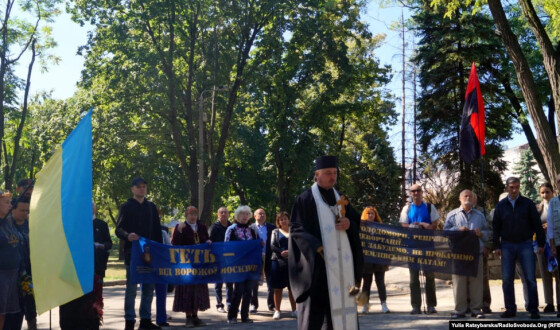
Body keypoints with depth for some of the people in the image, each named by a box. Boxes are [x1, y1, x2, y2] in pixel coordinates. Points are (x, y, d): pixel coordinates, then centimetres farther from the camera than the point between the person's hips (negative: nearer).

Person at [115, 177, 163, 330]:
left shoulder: (151, 207, 14)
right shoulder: (126, 207, 1)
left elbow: (157, 230, 14)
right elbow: (118, 229, -6)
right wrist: (127, 236, -27)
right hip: (132, 253, -5)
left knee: (149, 287, 8)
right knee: (131, 287, -1)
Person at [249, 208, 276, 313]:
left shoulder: (271, 227, 7)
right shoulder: (250, 228, 2)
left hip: (268, 258, 2)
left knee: (271, 283, 6)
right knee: (254, 283, 6)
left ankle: (271, 304, 18)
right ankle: (254, 305, 16)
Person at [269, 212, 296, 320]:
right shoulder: (275, 231, 12)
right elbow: (272, 246, 0)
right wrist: (281, 252, -16)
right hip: (278, 261, 0)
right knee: (278, 287, 1)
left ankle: (294, 310, 11)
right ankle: (277, 310, 8)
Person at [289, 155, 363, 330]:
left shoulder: (340, 198, 15)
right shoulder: (305, 199, -3)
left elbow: (357, 222, 17)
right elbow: (297, 229, -8)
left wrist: (349, 224, -7)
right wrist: (316, 247, -20)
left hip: (342, 260, 6)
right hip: (318, 261, -6)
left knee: (341, 301, 8)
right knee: (315, 306, -4)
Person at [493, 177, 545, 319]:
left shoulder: (528, 203, 1)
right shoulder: (501, 205, 6)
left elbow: (537, 224, 2)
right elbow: (496, 226, 7)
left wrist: (541, 243, -2)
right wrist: (497, 246, 1)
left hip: (525, 245, -2)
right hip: (507, 246, 2)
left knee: (530, 279, -1)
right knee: (507, 279, 2)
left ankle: (534, 310, 6)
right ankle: (510, 309, 11)